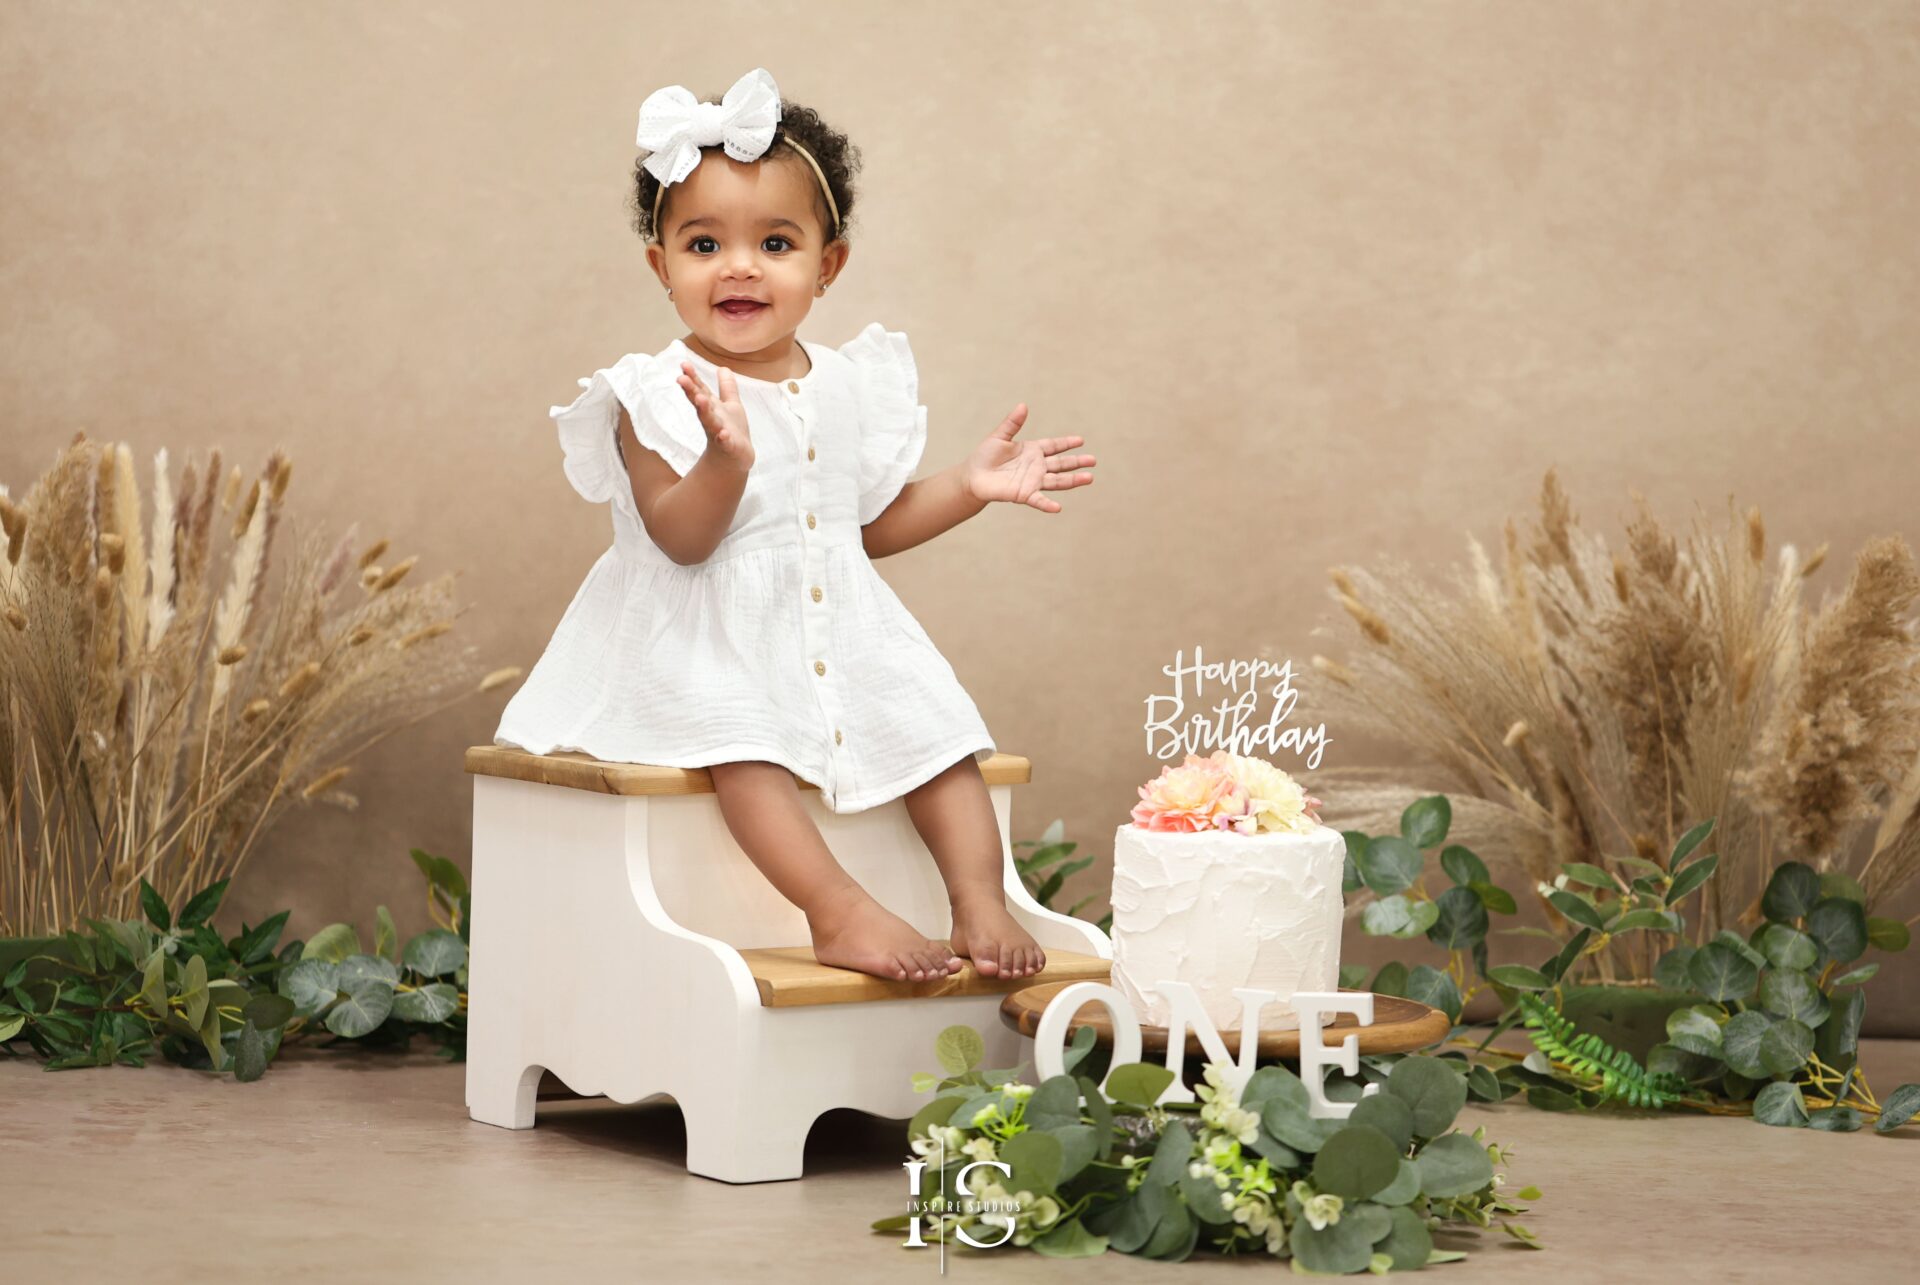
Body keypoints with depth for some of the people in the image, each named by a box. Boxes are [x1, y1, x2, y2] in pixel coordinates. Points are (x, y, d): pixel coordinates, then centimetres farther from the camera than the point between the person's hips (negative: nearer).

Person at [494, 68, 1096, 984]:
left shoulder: (847, 386, 9)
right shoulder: (661, 394, -9)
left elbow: (871, 524, 20)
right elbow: (680, 539, -19)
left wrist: (970, 486, 9)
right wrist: (727, 459, -36)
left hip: (836, 628, 6)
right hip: (709, 642, -6)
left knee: (929, 720, -9)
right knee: (740, 737, -32)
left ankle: (979, 899, -6)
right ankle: (839, 912, -34)